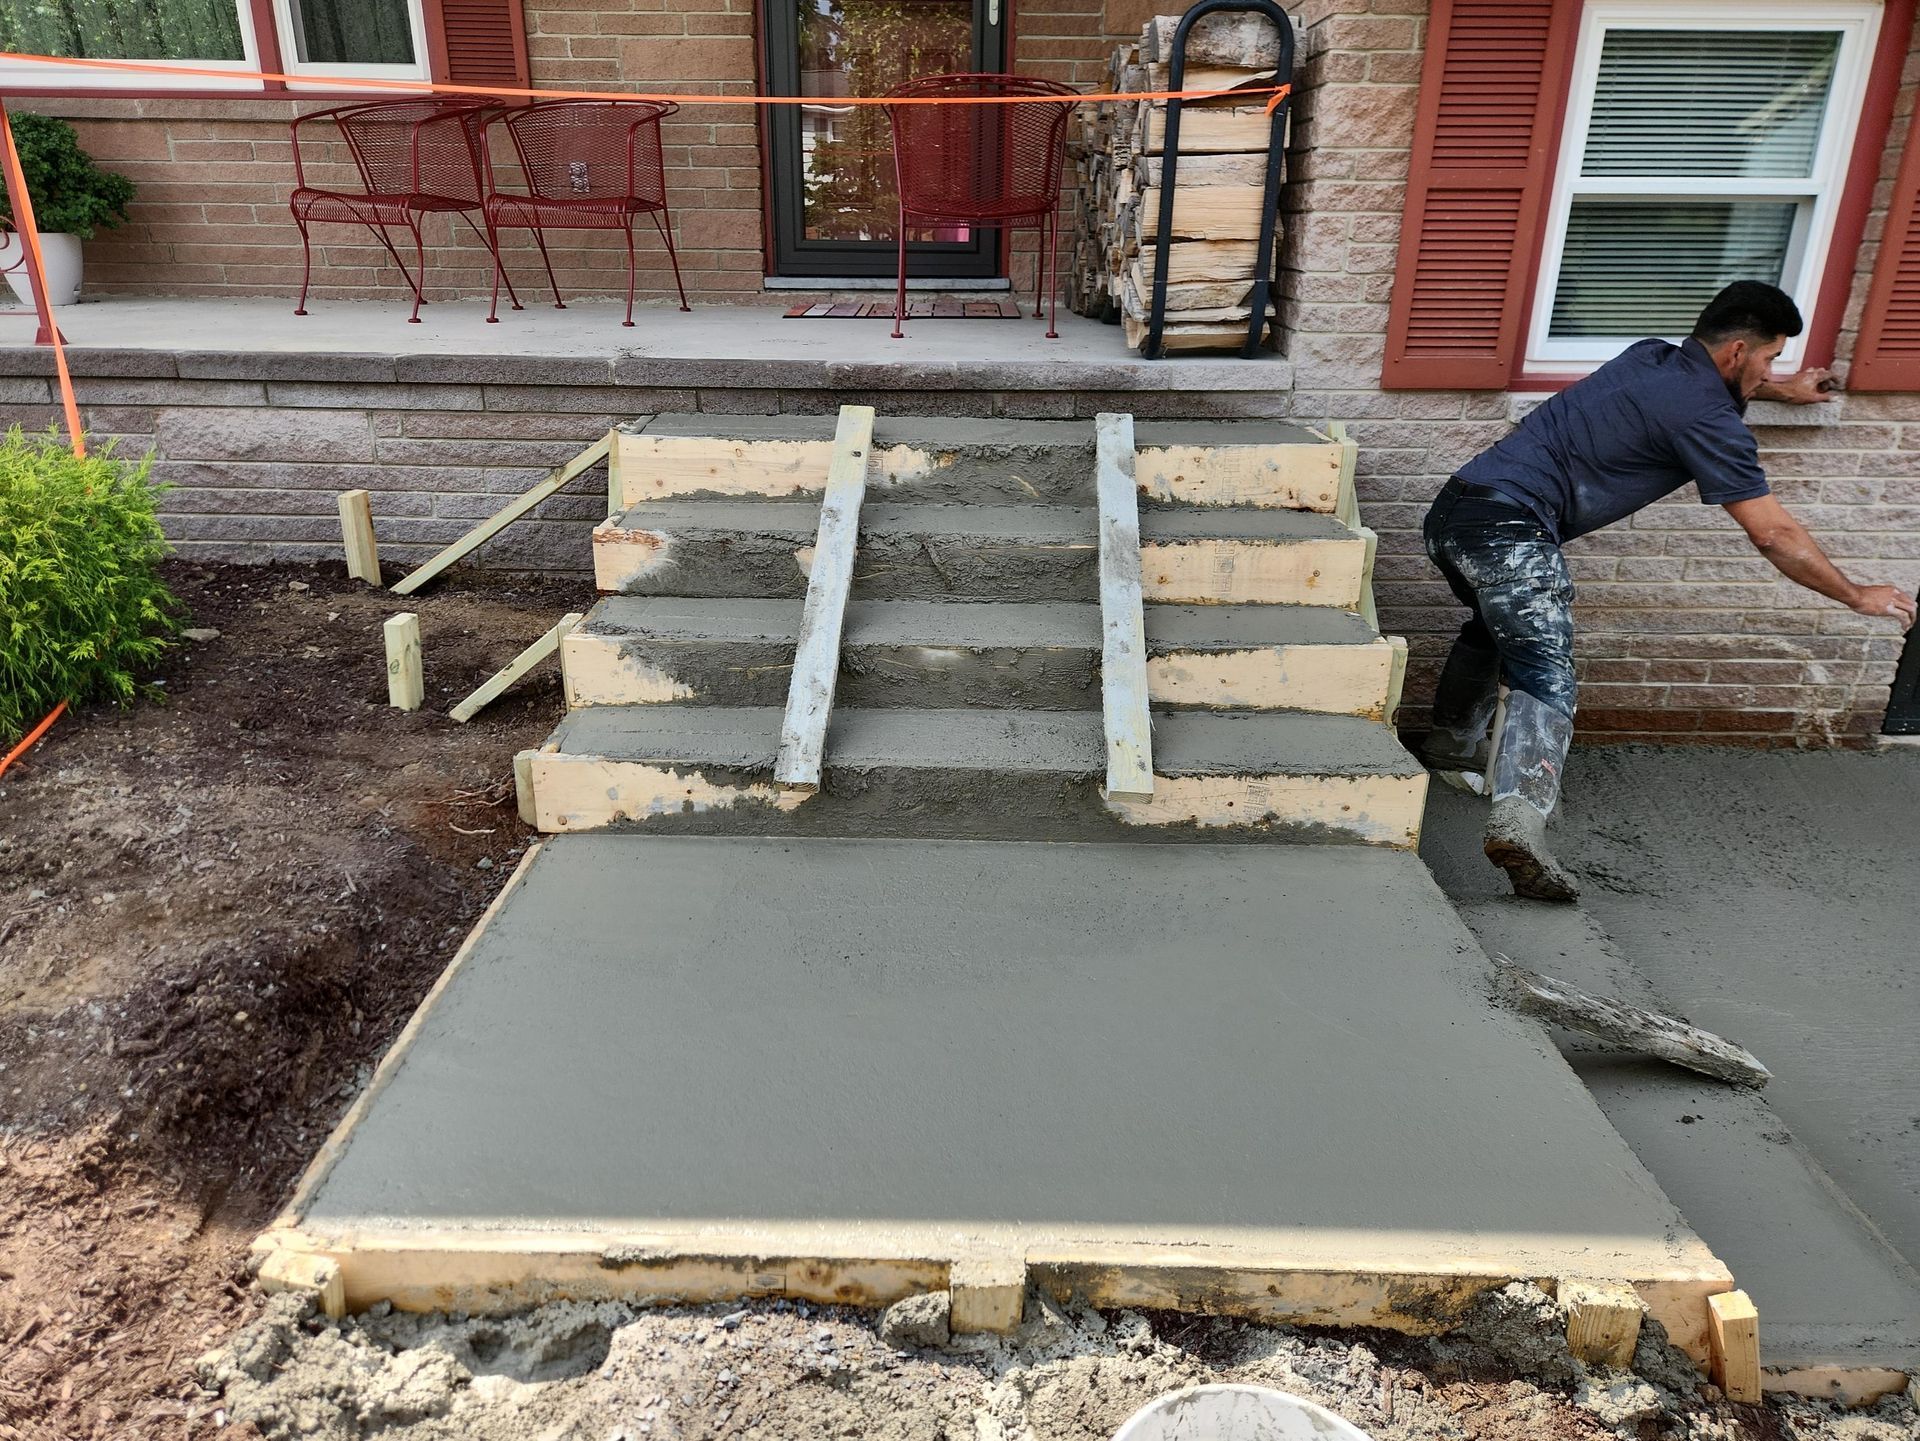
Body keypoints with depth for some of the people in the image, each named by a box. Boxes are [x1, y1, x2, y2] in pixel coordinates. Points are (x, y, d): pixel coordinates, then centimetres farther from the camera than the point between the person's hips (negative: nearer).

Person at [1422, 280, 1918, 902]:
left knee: (1495, 625, 34)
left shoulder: (1650, 356, 19)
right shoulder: (1708, 418, -5)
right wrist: (1860, 596, 12)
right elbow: (1775, 535, -1)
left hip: (1452, 510, 9)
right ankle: (1518, 817, -37)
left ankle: (1453, 744, 49)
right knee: (1545, 681, -16)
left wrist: (1784, 389, 63)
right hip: (1512, 530, -9)